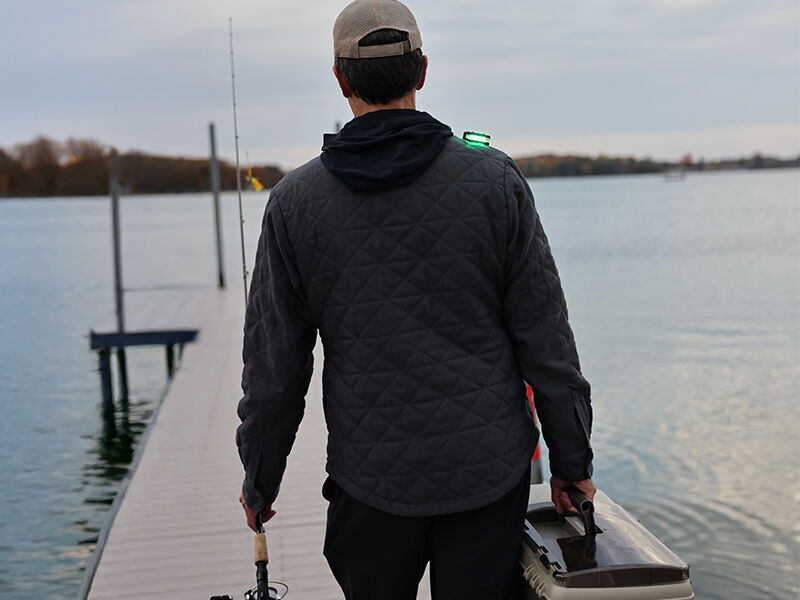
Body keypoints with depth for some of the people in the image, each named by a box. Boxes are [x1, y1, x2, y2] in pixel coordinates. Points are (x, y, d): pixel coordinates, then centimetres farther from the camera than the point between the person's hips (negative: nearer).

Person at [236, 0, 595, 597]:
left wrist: (260, 478, 13)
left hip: (372, 480, 0)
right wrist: (571, 461, 7)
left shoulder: (296, 201, -5)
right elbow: (547, 342, -4)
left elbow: (274, 366, -1)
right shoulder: (496, 180, -6)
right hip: (489, 469, 0)